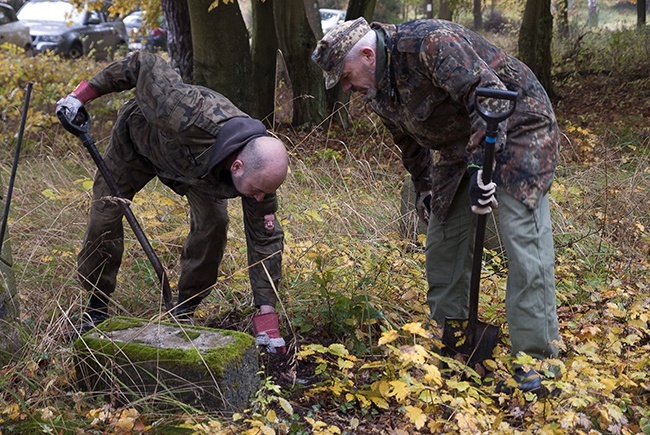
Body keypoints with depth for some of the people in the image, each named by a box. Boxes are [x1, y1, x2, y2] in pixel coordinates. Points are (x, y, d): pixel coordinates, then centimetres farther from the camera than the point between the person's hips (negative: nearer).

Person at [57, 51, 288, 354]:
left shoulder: (260, 167, -33)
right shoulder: (190, 117, -51)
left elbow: (265, 240, -23)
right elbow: (143, 64, -36)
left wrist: (267, 319, -24)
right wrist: (84, 93, -27)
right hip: (137, 139, -2)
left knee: (213, 223, -16)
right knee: (104, 216, -1)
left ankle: (185, 309, 4)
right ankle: (97, 306, 21)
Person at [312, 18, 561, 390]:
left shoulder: (430, 42, -27)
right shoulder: (377, 91, 1)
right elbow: (409, 140, 18)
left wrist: (480, 165, -37)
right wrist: (424, 188, 22)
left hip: (516, 125, -9)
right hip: (460, 145, 9)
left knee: (523, 239, -16)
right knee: (444, 240, 7)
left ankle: (535, 359, -13)